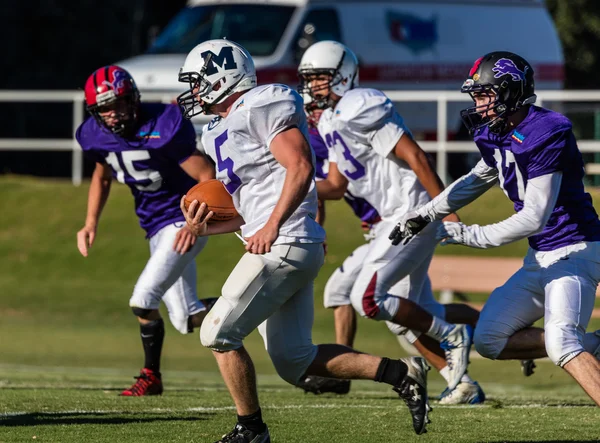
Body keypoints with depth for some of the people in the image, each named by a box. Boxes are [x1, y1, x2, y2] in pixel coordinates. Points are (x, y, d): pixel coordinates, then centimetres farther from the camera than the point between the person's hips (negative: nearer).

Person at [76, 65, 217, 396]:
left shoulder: (163, 128, -25)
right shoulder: (97, 136, -4)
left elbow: (207, 178, -21)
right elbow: (101, 177, 18)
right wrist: (90, 224, 7)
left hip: (183, 223, -8)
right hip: (155, 228, 8)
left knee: (143, 300, -16)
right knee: (186, 320, 9)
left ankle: (151, 376, 4)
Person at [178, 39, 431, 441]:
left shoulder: (259, 107, -8)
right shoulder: (220, 131, 23)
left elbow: (300, 167, -18)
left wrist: (272, 226, -23)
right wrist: (206, 227, 11)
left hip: (285, 243, -10)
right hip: (288, 248, 10)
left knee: (219, 333, -8)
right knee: (295, 362, 8)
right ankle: (401, 374, 10)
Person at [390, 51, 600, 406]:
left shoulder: (545, 134, -23)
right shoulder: (499, 136, 5)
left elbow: (534, 217, -26)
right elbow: (479, 179, 28)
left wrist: (466, 235, -22)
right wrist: (426, 214, 24)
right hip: (540, 258, 10)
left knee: (560, 342, -29)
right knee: (490, 340, 7)